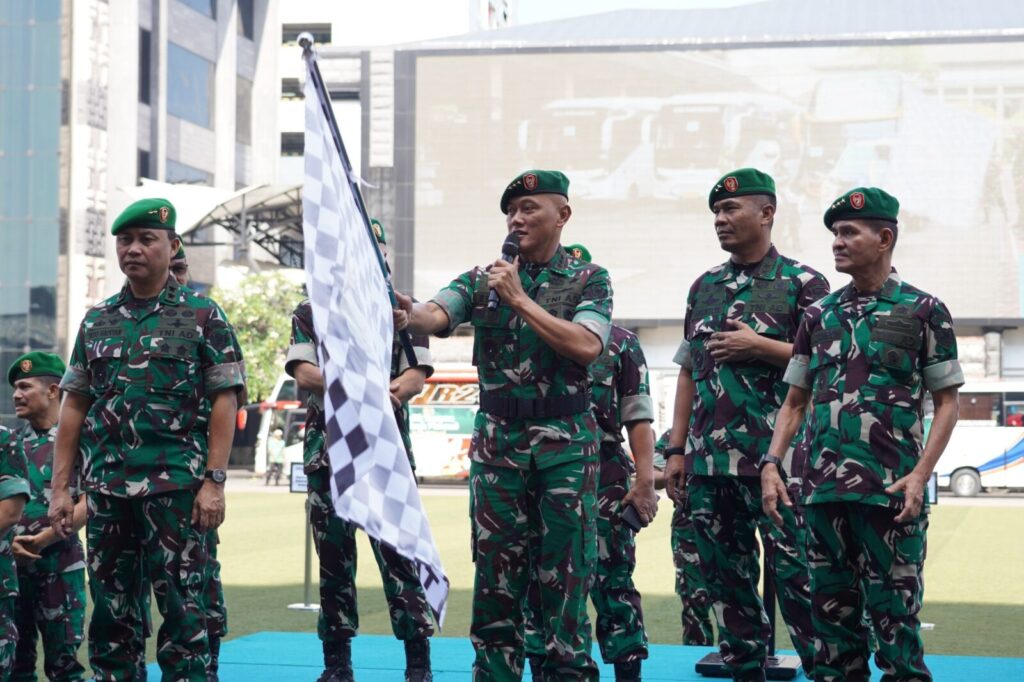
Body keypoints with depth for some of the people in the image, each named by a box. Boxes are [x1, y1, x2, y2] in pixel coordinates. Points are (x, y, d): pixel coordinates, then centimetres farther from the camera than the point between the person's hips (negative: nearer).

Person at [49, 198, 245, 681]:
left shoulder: (202, 316, 1)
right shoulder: (96, 322, 14)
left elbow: (223, 404, -3)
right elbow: (73, 409, 14)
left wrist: (214, 482, -12)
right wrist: (59, 489, 7)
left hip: (176, 486, -4)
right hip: (105, 487, 4)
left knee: (180, 606, -4)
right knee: (110, 608, 8)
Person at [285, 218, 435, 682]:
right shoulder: (310, 314, 11)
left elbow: (417, 375, 0)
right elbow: (303, 373, -4)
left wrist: (393, 392, -24)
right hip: (328, 449, 2)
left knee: (398, 554, -7)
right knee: (333, 559, 6)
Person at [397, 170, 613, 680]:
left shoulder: (589, 280, 2)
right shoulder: (482, 280, 8)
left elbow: (586, 346, -16)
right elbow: (435, 316, -11)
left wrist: (520, 299, -17)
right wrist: (405, 309, -35)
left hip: (565, 446, -2)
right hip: (497, 442, 2)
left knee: (564, 577, 0)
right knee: (495, 580, 4)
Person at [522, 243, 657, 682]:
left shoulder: (620, 343, 6)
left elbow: (638, 418, 1)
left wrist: (645, 481, -7)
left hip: (604, 485, -3)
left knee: (613, 586, -2)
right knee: (538, 586, 6)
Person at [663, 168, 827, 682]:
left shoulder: (802, 283, -1)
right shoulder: (705, 287, 16)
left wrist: (758, 346, -14)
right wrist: (676, 450, 12)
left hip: (776, 460, -6)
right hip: (709, 461, 6)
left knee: (796, 576, -6)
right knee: (727, 581, 10)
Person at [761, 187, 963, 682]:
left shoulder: (923, 311, 0)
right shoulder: (819, 316, 12)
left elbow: (947, 401, 0)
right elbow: (795, 402, 16)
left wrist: (921, 474, -11)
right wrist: (771, 464, 2)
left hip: (891, 492, -4)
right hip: (823, 490, 4)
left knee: (893, 614, -2)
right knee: (832, 613, 10)